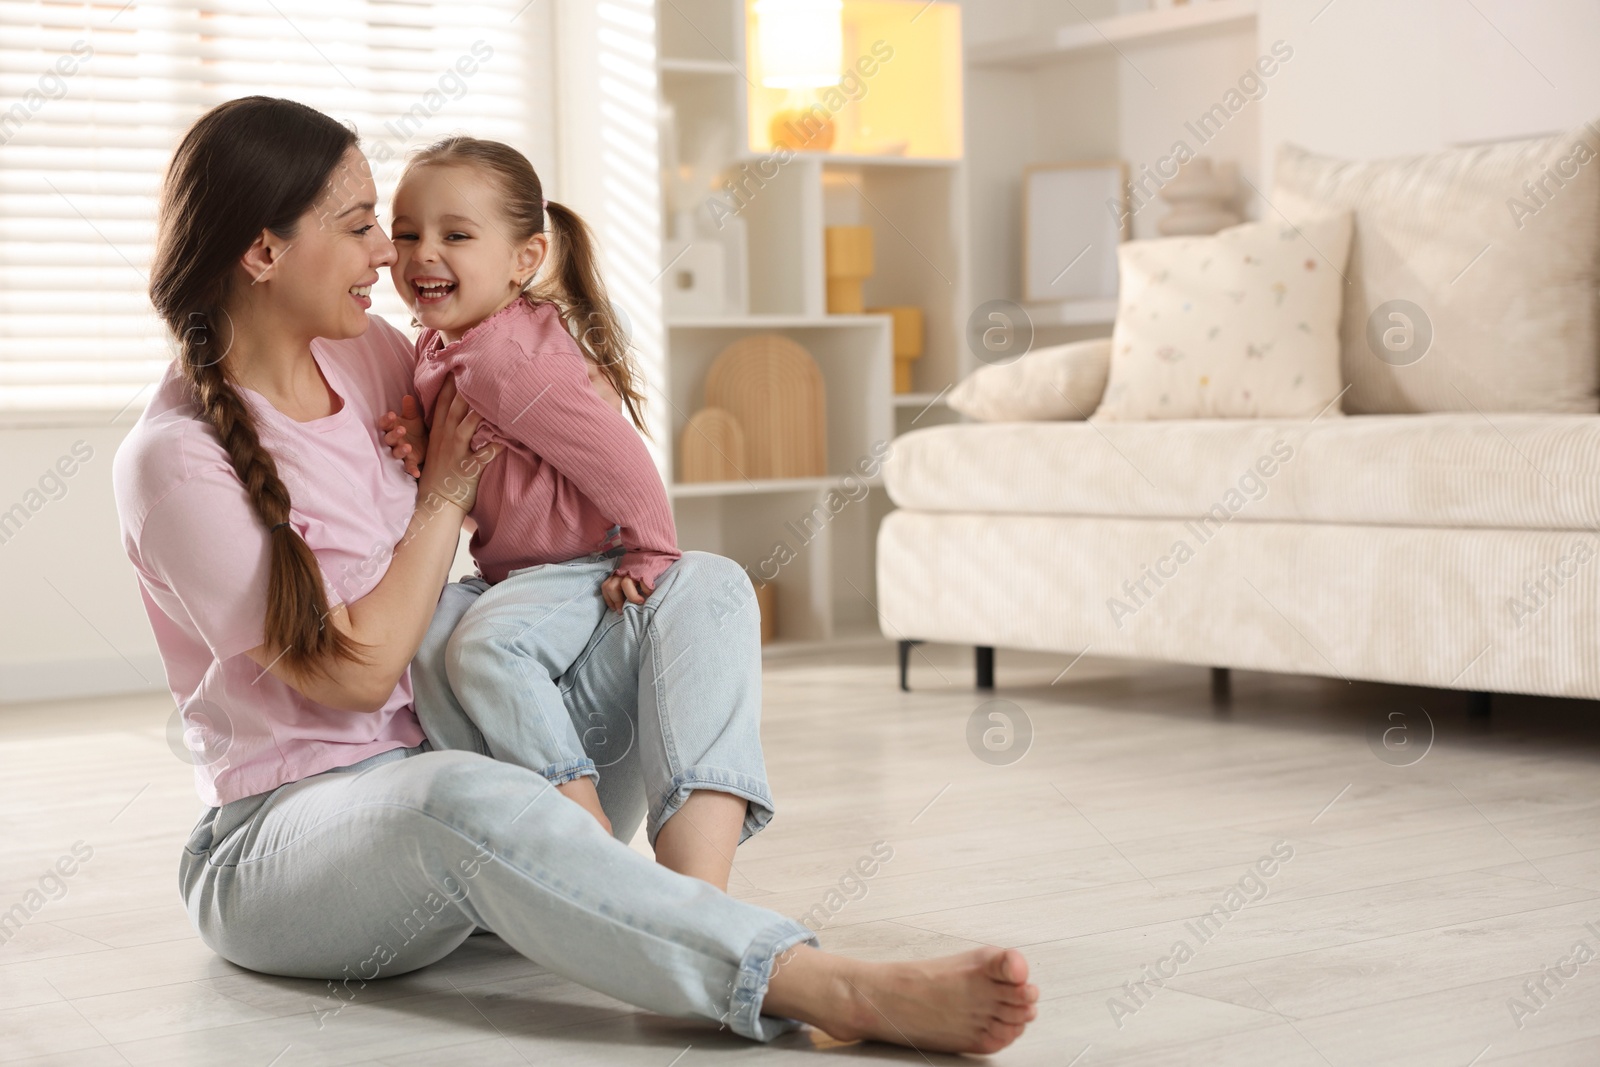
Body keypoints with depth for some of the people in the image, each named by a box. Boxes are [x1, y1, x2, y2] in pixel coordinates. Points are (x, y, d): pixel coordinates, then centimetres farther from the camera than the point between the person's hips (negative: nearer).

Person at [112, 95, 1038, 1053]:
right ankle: (840, 990, -50)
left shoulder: (366, 353, 7)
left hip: (457, 753, 8)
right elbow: (355, 673, -14)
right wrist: (443, 494, -5)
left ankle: (699, 886, -34)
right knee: (464, 797, -41)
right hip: (290, 827, -7)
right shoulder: (175, 461, -13)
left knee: (699, 591, -8)